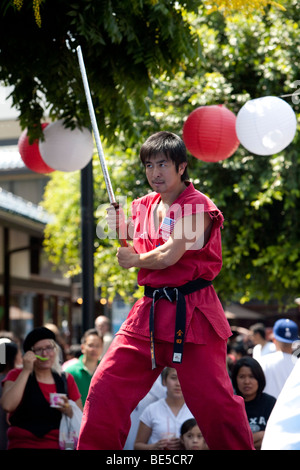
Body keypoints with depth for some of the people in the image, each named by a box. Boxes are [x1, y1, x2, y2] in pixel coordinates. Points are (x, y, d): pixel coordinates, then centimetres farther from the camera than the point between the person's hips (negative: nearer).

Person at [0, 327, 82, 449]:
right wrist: (26, 371, -8)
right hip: (23, 444, -2)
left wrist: (69, 411, -6)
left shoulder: (66, 380, 13)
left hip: (57, 444, 2)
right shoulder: (17, 375, 7)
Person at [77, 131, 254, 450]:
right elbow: (132, 255, 17)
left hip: (190, 314, -6)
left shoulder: (197, 207, -9)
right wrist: (121, 231, 0)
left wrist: (135, 260, -1)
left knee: (213, 399, -4)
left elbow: (169, 256, -18)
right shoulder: (143, 206, 14)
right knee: (105, 385, 2)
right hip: (149, 311, 7)